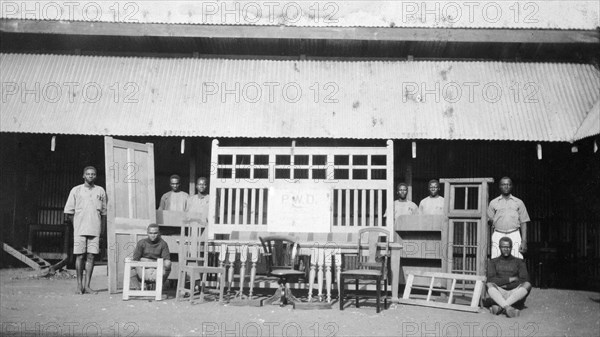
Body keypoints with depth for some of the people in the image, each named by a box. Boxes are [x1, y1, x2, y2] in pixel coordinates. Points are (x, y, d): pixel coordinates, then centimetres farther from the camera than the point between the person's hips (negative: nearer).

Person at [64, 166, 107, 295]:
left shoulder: (100, 191, 11)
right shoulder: (76, 190, 5)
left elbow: (104, 212, 14)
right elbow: (69, 211, 7)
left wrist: (103, 228, 9)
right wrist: (76, 224, 2)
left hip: (95, 229, 1)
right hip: (80, 229, -1)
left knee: (91, 257, 0)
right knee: (80, 256, -1)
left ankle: (87, 286, 4)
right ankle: (79, 285, 9)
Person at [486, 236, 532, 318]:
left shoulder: (519, 262, 15)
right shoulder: (493, 262, 13)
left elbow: (524, 280, 0)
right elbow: (491, 280, -4)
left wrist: (505, 284, -7)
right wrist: (510, 279, -8)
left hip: (516, 295, 1)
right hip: (499, 294, -1)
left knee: (527, 285, -29)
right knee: (489, 285, -30)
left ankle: (499, 307, -41)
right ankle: (507, 308, -50)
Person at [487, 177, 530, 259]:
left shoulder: (519, 203, 13)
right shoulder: (493, 203, 14)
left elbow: (523, 223, 9)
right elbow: (490, 220, 14)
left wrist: (524, 241, 1)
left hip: (514, 235, 0)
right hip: (498, 235, 0)